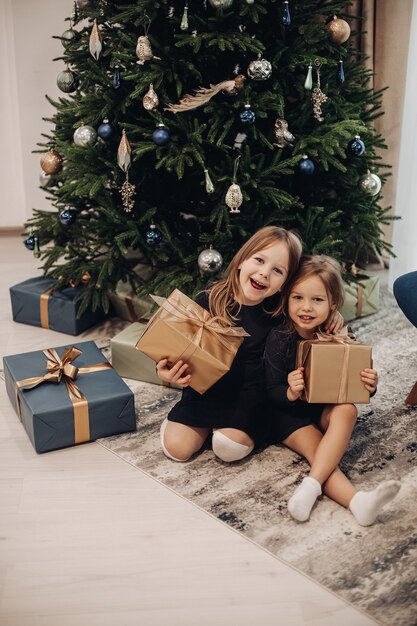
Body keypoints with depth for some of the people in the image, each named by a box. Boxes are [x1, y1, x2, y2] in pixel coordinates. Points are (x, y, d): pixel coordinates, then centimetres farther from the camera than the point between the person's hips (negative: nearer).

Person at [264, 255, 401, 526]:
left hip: (327, 411, 2)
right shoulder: (280, 338, -14)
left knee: (347, 410, -30)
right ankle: (358, 501, -46)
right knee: (317, 449, -28)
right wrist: (290, 393, -33)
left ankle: (312, 484, -39)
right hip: (289, 414, -2)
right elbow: (271, 392, -10)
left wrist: (369, 387, -22)